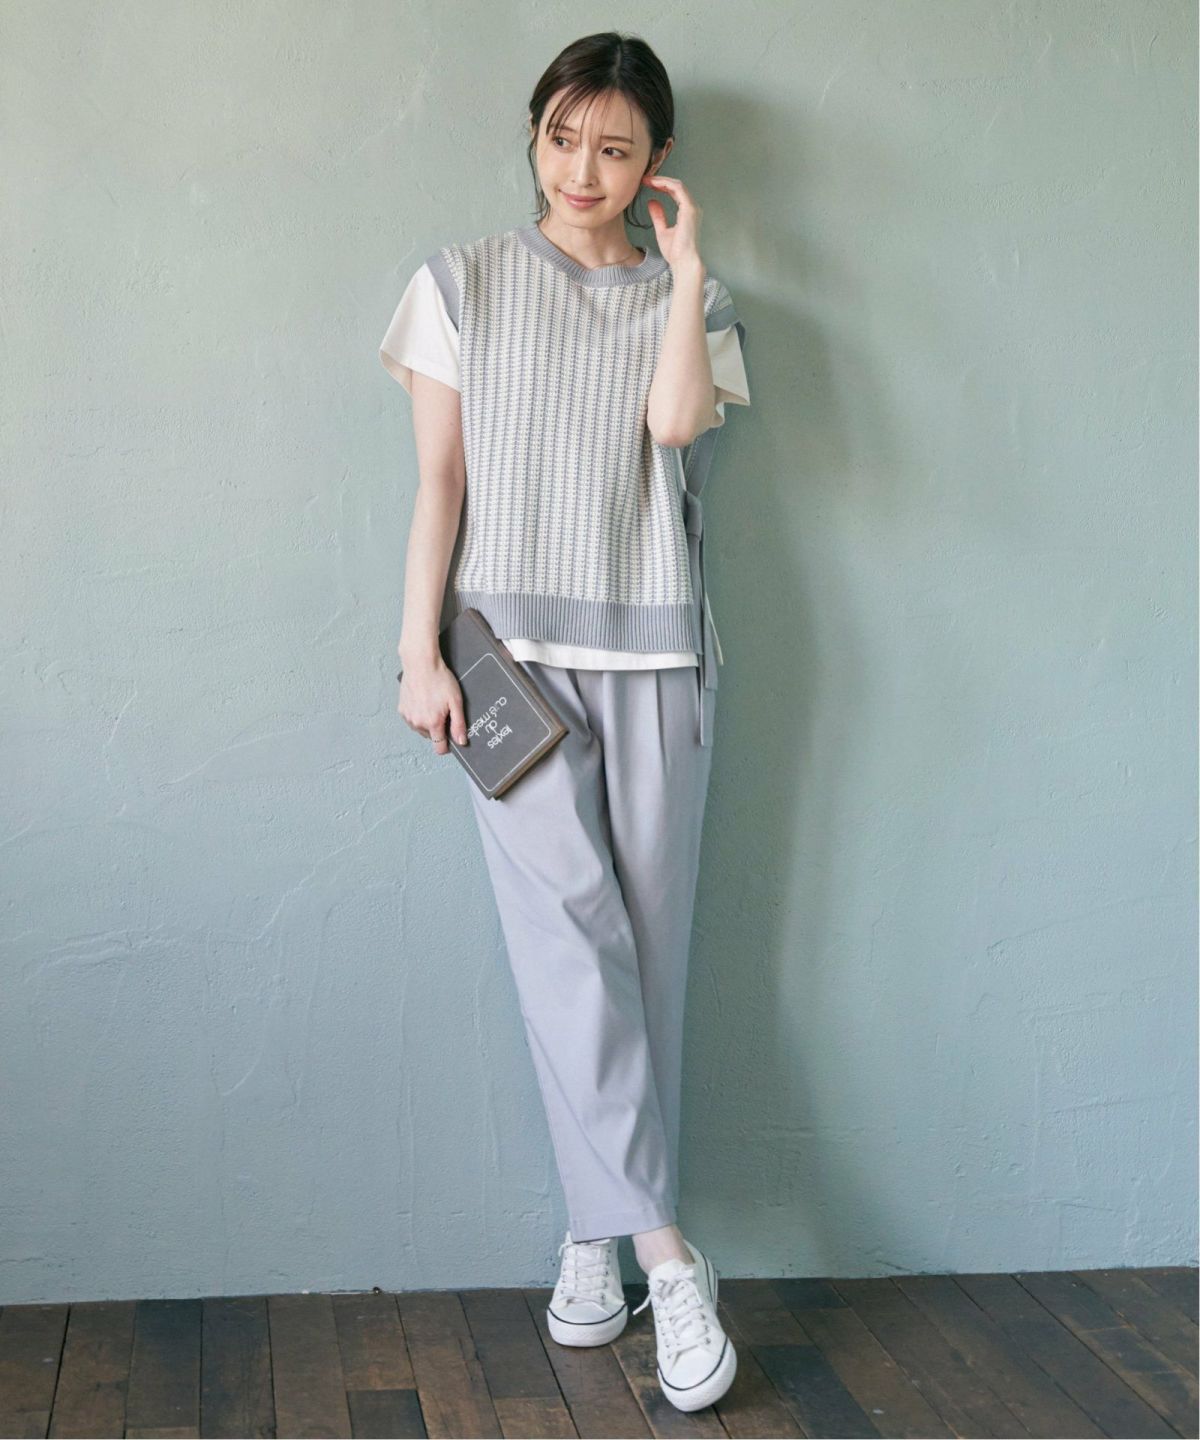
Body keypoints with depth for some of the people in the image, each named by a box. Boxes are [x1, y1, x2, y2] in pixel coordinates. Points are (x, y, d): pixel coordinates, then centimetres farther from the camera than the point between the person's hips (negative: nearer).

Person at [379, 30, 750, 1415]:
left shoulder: (688, 300, 13)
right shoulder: (464, 283, 10)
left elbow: (678, 418, -9)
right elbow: (438, 479, 4)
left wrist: (685, 265, -2)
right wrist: (419, 653, -3)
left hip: (654, 654, 2)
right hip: (514, 651, -1)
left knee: (642, 941, 0)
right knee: (570, 931, -13)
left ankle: (597, 1237, 13)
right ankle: (665, 1255, -10)